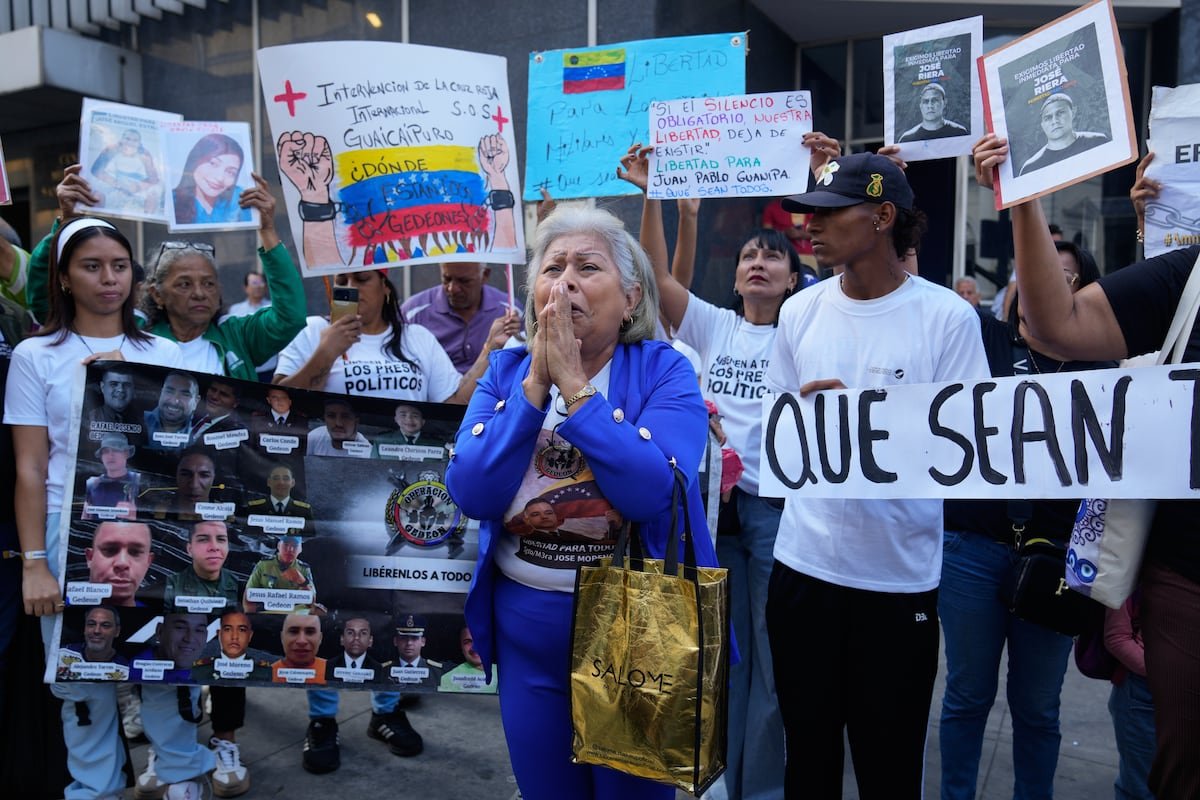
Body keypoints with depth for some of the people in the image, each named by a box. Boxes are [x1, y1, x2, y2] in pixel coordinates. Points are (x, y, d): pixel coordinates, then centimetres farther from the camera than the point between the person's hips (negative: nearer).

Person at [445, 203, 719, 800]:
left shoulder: (663, 371, -10)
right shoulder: (506, 371, -1)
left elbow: (651, 493, -26)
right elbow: (471, 495, -13)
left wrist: (572, 384, -25)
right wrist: (535, 382, -19)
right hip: (525, 626, 3)